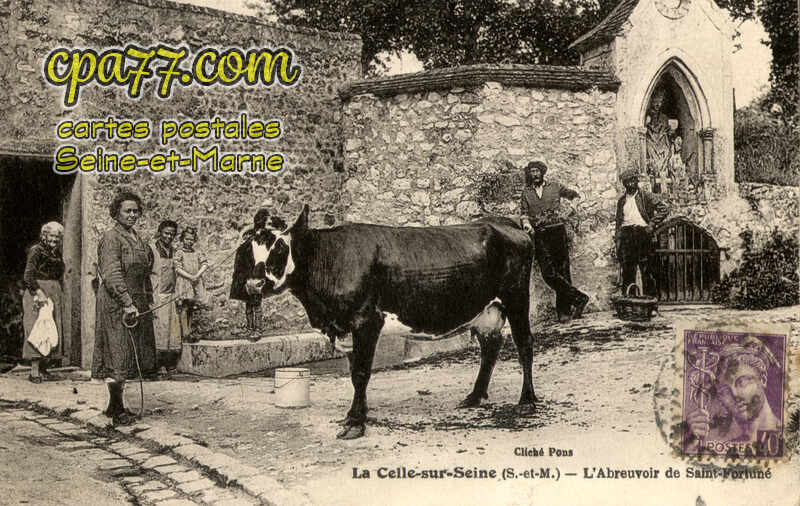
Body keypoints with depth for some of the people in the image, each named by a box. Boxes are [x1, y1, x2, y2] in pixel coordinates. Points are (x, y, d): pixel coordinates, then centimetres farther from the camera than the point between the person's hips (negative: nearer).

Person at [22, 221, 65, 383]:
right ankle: (34, 371, -12)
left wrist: (59, 295, 11)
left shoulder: (57, 253, 16)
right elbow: (28, 276, -14)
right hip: (37, 293, -7)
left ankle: (44, 368, 7)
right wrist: (38, 292, -25)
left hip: (55, 294, 7)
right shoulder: (36, 250, -5)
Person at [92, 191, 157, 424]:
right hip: (116, 304, -9)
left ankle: (115, 404, 21)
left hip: (137, 304, 9)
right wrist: (127, 303, -23)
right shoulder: (111, 238, -10)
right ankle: (117, 409, 3)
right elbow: (112, 274, -18)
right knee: (118, 354, -4)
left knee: (128, 356, 11)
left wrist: (148, 301, 17)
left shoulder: (137, 239, 17)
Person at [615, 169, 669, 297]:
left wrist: (652, 224, -7)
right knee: (627, 271, 2)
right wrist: (617, 241, 11)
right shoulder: (621, 200, 17)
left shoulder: (645, 196, 4)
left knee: (646, 271, -3)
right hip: (626, 235, 3)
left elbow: (664, 208, 0)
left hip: (642, 233, -3)